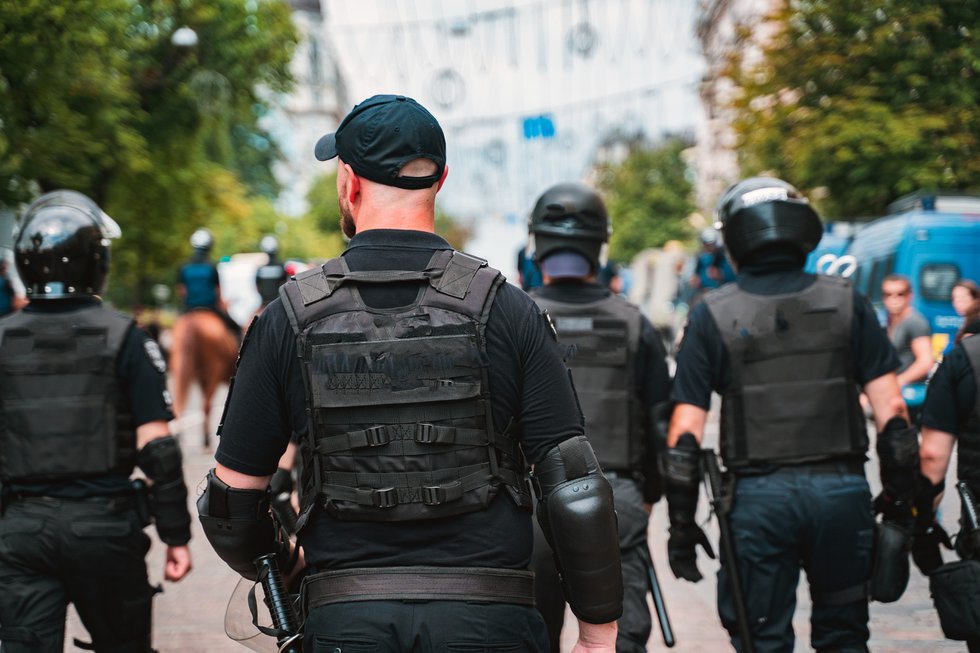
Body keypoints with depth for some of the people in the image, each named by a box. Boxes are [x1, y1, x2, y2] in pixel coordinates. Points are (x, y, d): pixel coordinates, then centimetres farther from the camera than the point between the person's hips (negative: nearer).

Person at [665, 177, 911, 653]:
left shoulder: (713, 315, 1)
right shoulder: (845, 303, 4)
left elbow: (684, 434, -3)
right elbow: (891, 412, 0)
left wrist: (681, 523, 3)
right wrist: (904, 501, 6)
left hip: (758, 496, -1)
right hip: (841, 489, 1)